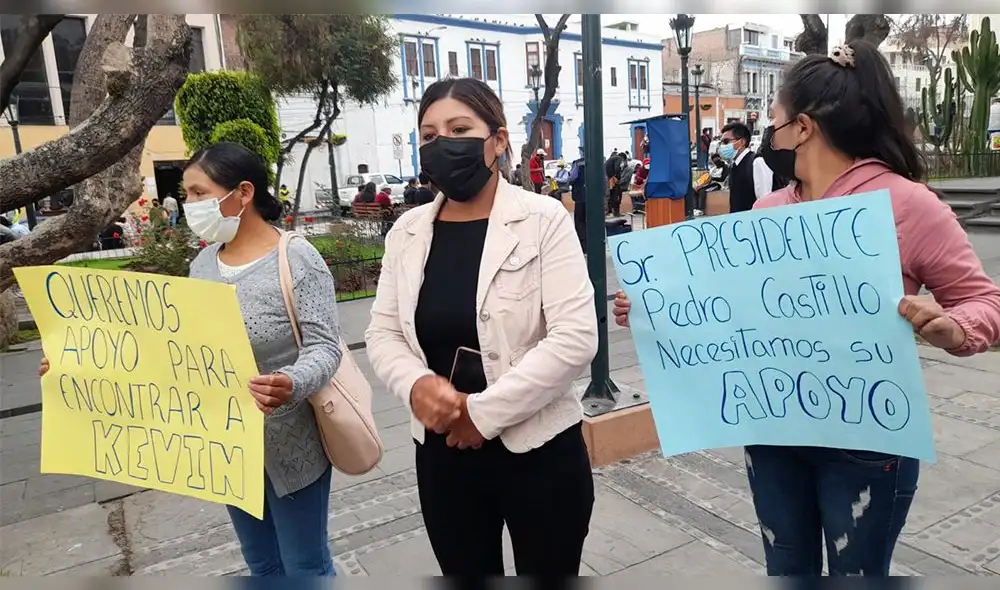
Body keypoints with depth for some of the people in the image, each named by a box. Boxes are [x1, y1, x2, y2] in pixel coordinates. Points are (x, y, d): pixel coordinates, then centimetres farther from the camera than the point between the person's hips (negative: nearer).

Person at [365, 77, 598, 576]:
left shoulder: (543, 220, -10)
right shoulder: (407, 232, 3)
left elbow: (575, 336, -17)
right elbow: (383, 334, 4)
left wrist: (484, 412, -18)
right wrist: (417, 385, -17)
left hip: (539, 451, -3)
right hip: (442, 452, 4)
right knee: (463, 573, 21)